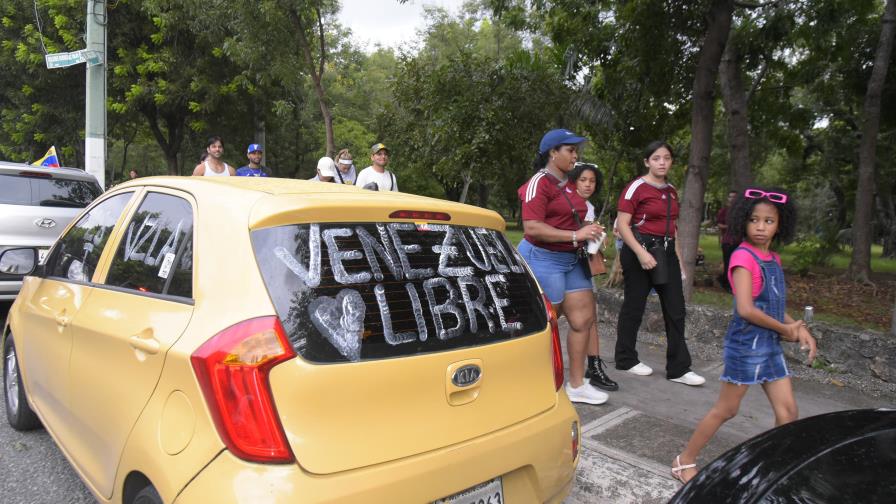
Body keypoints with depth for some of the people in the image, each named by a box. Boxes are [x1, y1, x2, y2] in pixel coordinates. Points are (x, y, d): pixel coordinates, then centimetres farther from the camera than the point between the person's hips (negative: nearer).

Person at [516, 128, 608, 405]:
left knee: (584, 318, 9)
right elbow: (531, 228, -23)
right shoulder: (539, 183, -13)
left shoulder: (568, 184, 13)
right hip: (543, 258, -9)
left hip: (571, 260, 9)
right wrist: (575, 235, -23)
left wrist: (588, 229, 8)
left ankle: (576, 385, 21)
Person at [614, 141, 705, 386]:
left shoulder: (671, 190, 13)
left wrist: (679, 257, 16)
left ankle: (678, 369, 12)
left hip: (666, 251, 7)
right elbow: (622, 225, -14)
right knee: (634, 307, 3)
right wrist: (641, 253, -23)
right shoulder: (636, 187, -9)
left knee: (676, 310, 5)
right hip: (640, 249, -7)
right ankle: (626, 360, 20)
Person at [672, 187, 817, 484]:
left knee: (788, 412, 10)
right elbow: (746, 309, -23)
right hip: (746, 343, -8)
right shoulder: (744, 257, -16)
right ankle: (685, 462, 18)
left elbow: (776, 306, 14)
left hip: (771, 344, 8)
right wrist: (785, 329, -11)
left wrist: (799, 328, -2)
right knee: (726, 410, 3)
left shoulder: (773, 260, 9)